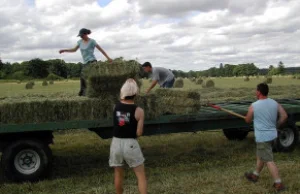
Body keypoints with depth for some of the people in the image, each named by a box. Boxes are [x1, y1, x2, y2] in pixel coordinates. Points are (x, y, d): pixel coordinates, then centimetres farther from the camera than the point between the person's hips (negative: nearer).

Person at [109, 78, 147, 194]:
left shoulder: (116, 106, 0)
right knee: (141, 175, 6)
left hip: (116, 143, 4)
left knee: (118, 174, 19)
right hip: (131, 144, -4)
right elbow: (139, 133, -11)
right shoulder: (138, 111, -11)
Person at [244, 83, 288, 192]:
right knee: (260, 156, 23)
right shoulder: (275, 103, 1)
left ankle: (278, 183, -3)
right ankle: (255, 175, 37)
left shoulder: (254, 106, -13)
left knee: (268, 160, -3)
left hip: (262, 137, -7)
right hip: (272, 134, 7)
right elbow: (284, 116, 0)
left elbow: (247, 120, 1)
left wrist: (254, 116, 22)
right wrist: (276, 125, 14)